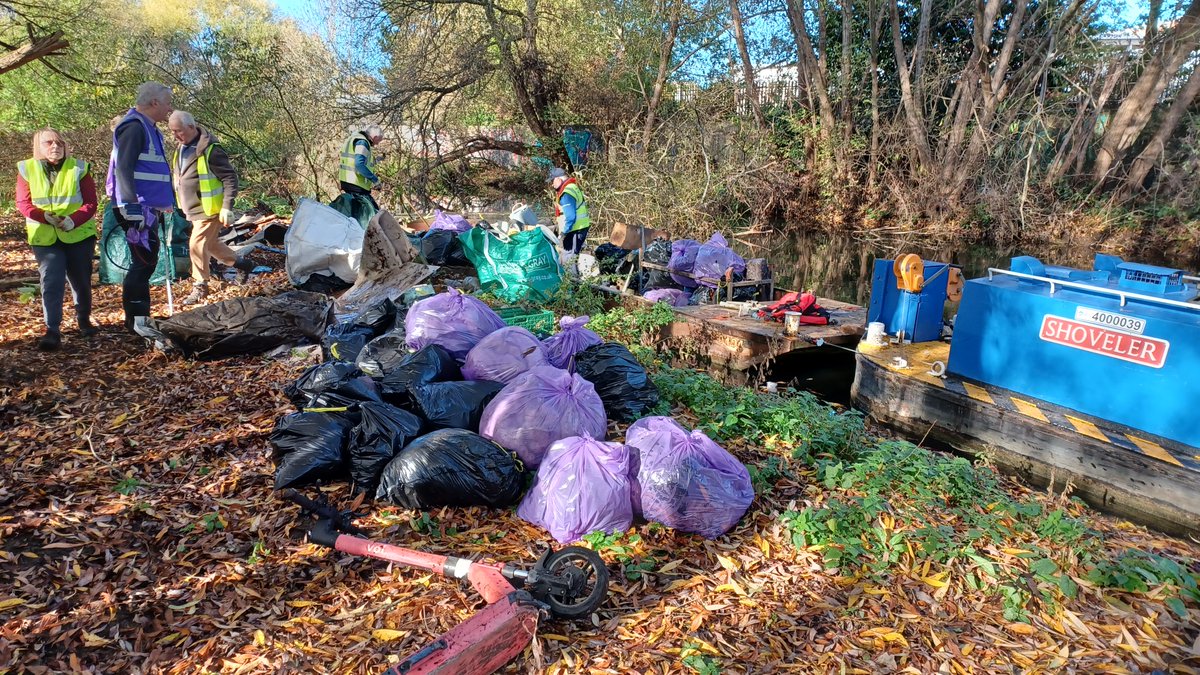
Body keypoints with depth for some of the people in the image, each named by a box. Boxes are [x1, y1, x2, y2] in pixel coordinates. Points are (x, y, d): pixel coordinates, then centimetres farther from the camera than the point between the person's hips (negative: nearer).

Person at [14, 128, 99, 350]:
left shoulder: (78, 168, -2)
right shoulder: (27, 169, 0)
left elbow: (90, 203, -7)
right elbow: (23, 203, -3)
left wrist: (73, 220, -24)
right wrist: (45, 216, -23)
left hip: (79, 234, 0)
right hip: (44, 237, 0)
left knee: (81, 280, 10)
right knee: (50, 281, -11)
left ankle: (83, 319, 33)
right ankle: (52, 330, -10)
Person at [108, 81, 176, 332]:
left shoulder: (149, 128, 19)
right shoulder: (134, 127, -13)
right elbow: (123, 169, -22)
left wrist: (165, 203, 27)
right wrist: (132, 207, -27)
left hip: (150, 208, 10)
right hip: (138, 209, -10)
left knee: (147, 262, 14)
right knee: (143, 262, -6)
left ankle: (141, 317, 23)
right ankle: (134, 319, 1)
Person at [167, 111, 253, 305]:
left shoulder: (210, 150, -19)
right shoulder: (181, 148, 8)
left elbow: (230, 178, -18)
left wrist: (227, 207, -23)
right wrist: (184, 205, 19)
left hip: (210, 209, -9)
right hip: (194, 210, 9)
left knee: (197, 244, -9)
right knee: (210, 243, 18)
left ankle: (200, 287, 5)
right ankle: (242, 264, 36)